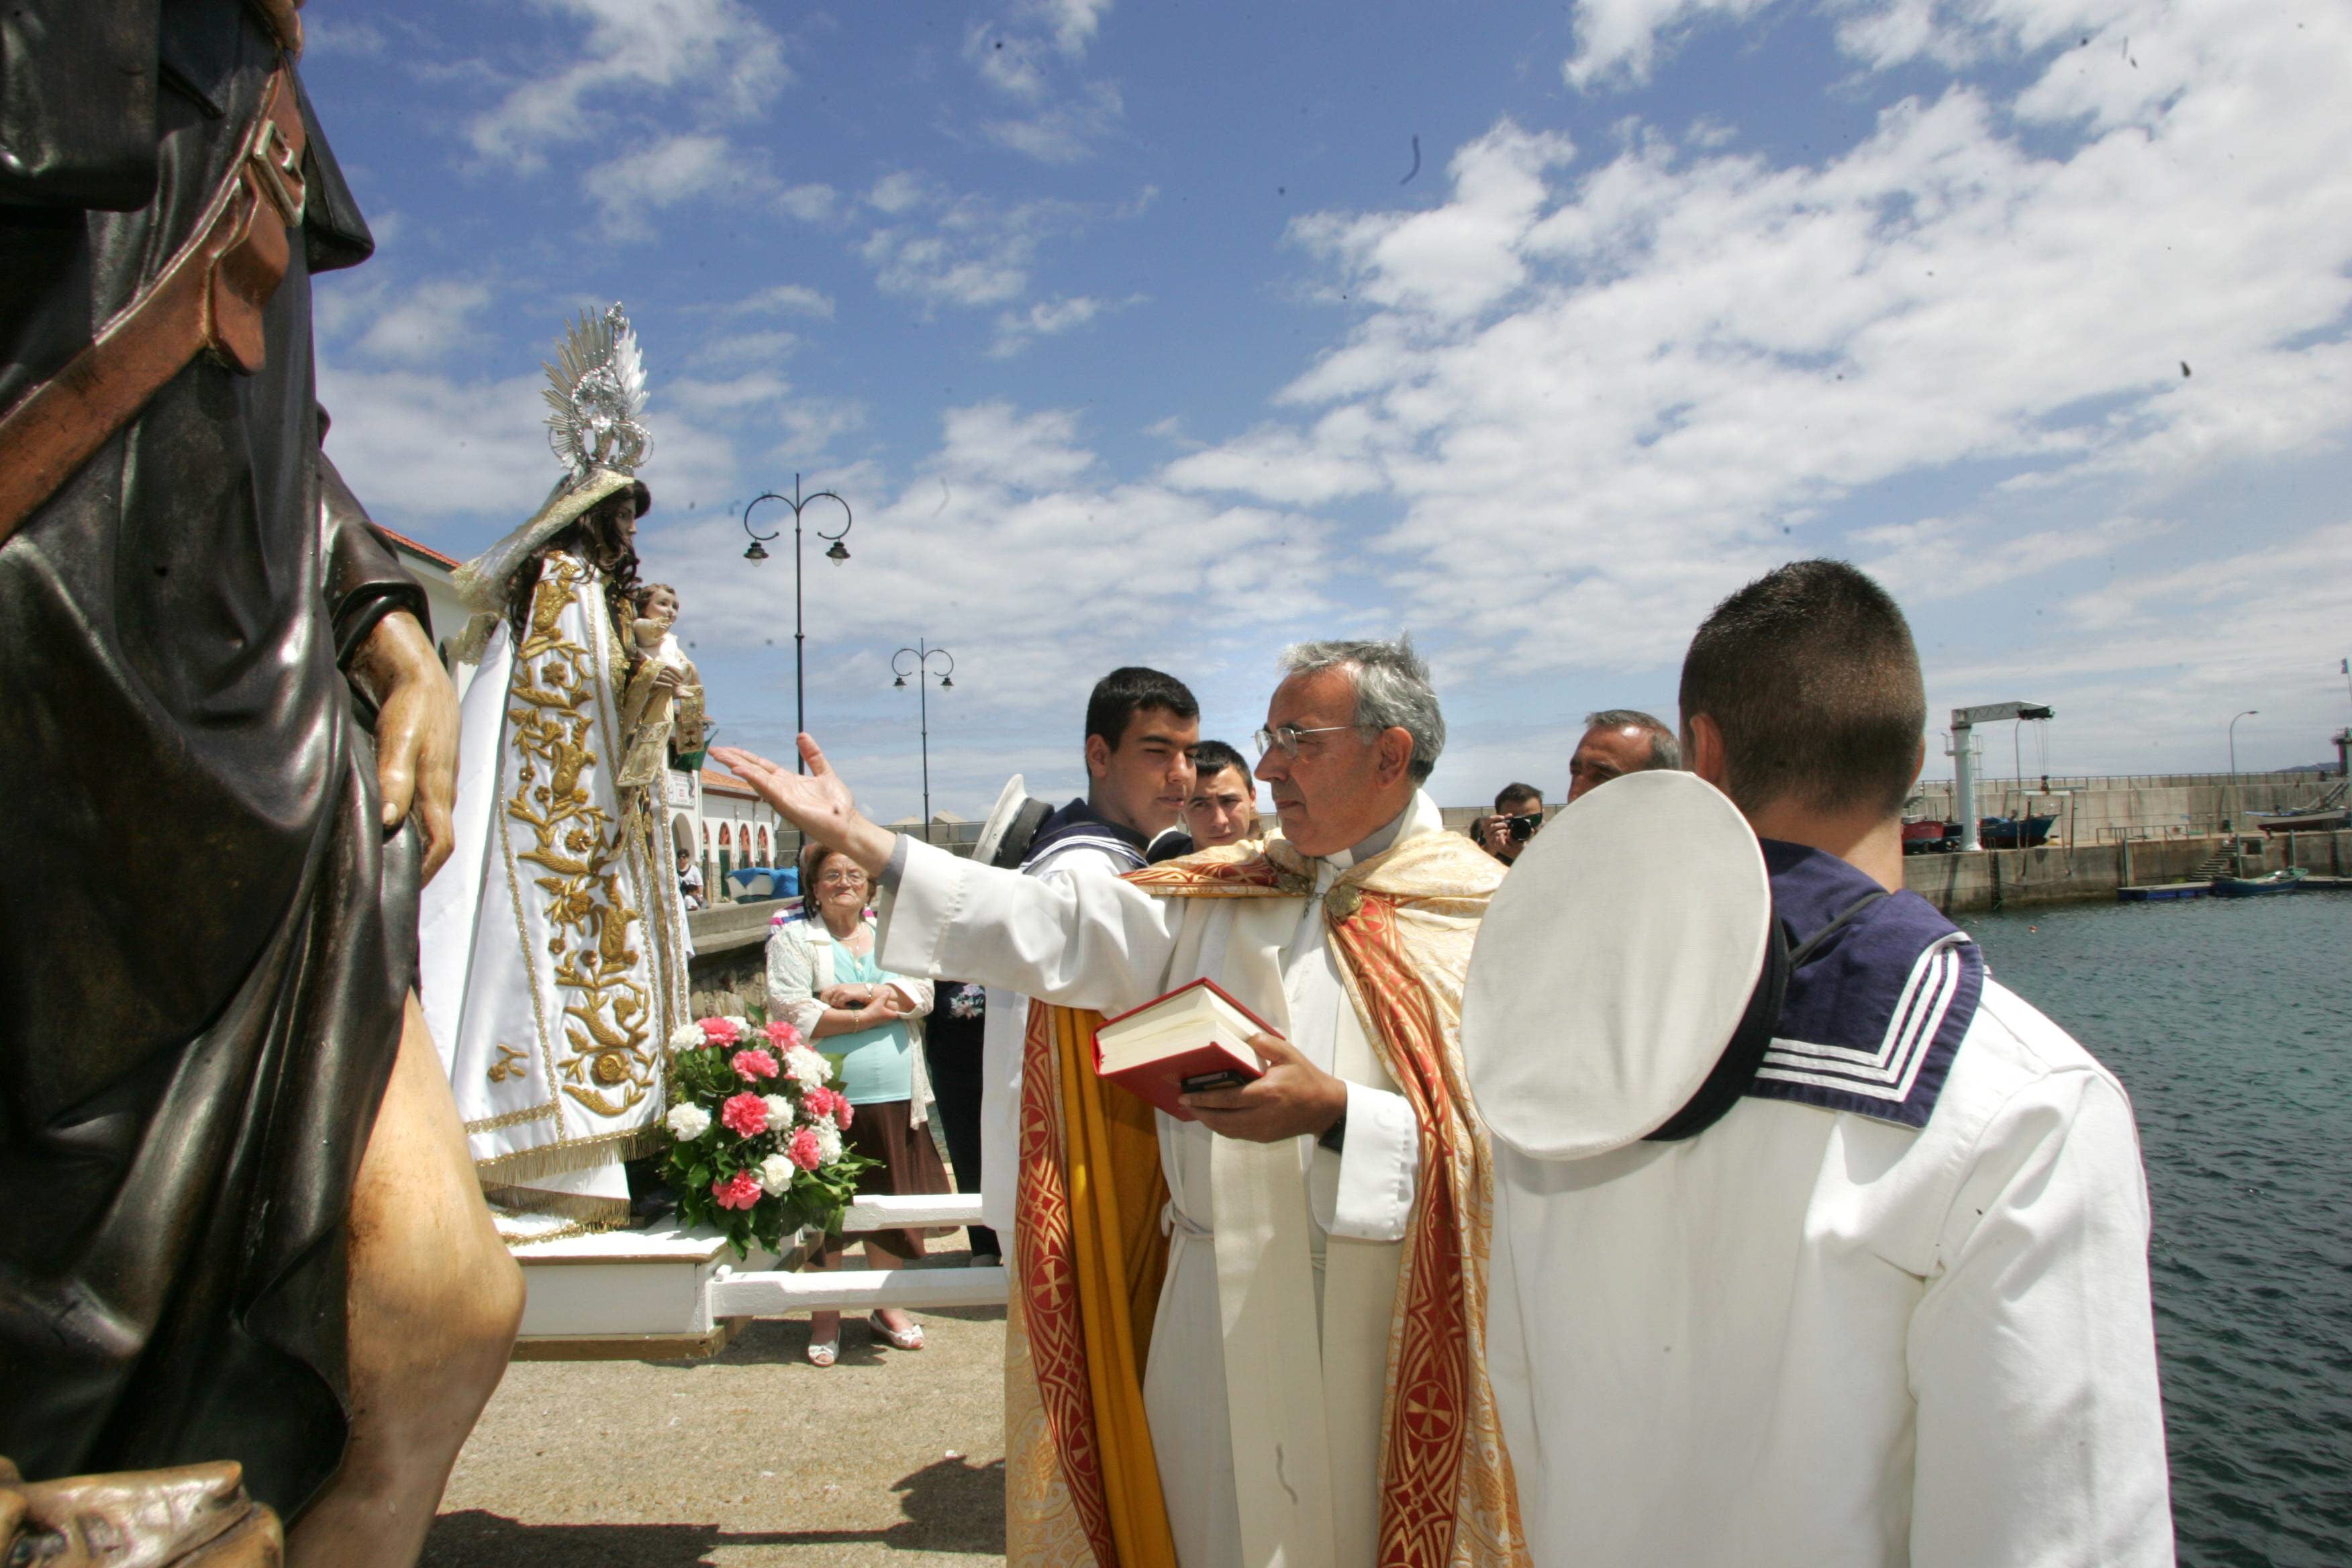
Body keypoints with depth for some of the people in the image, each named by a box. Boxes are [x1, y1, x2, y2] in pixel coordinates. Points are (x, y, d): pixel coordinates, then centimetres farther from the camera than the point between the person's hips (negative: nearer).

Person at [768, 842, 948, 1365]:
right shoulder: (792, 938, 2)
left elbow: (920, 991, 1)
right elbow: (791, 1012, -11)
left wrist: (861, 992, -14)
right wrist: (870, 1015, -10)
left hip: (894, 1099, 3)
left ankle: (888, 1307, 27)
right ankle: (825, 1317, 20)